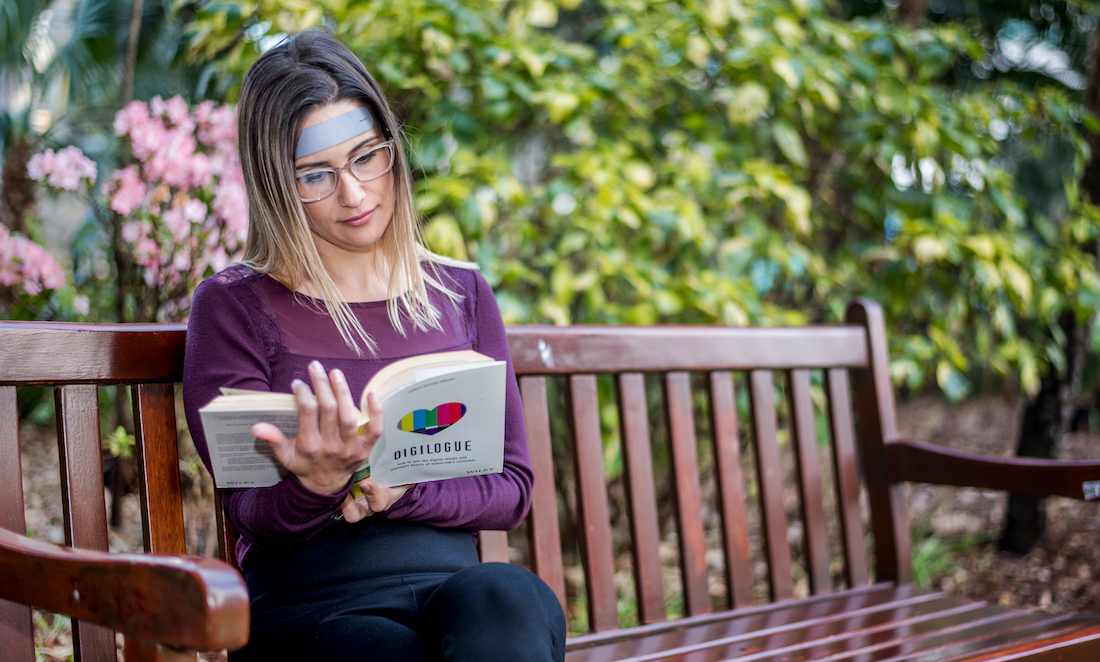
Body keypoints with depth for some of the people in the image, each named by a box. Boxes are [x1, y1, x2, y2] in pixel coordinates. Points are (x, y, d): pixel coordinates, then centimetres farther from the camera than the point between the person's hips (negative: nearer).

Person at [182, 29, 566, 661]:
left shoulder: (464, 295, 14)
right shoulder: (234, 306, 3)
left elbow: (513, 488, 11)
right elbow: (253, 516, 1)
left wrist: (399, 495, -9)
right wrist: (317, 485, -23)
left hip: (454, 584, 4)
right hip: (306, 604, -3)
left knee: (509, 595, -34)